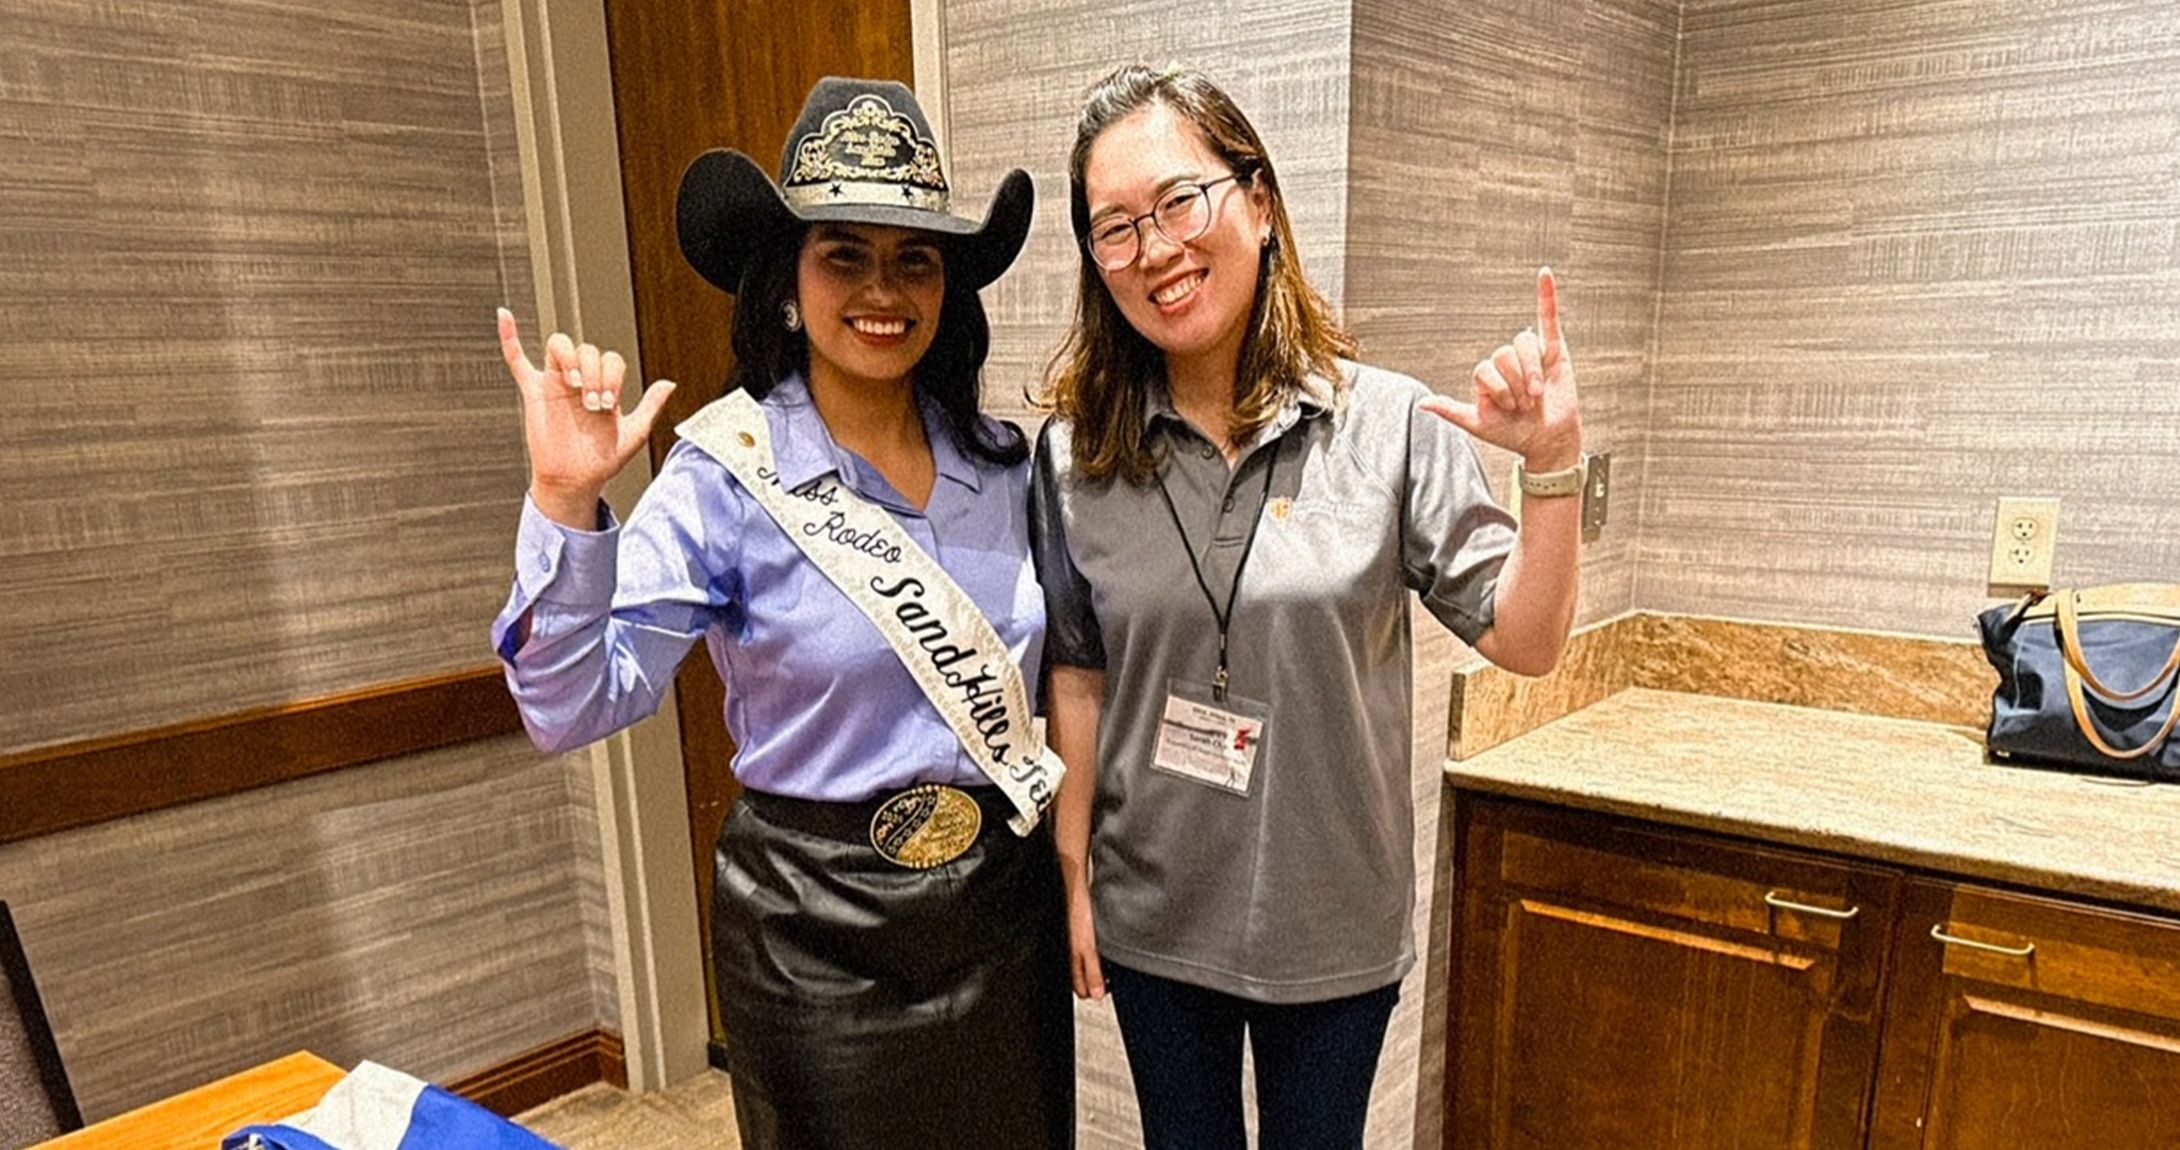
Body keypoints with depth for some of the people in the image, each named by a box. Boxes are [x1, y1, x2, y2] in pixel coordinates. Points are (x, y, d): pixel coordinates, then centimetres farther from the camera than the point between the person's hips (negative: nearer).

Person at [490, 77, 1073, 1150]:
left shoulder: (1001, 461, -2)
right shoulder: (724, 477, -15)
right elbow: (574, 707, -19)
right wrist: (564, 503, -31)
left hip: (1006, 896, 5)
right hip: (819, 929, -4)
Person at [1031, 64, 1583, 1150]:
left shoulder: (1390, 424, -13)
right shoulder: (1075, 453, -8)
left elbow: (1525, 640, -9)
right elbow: (1077, 676, 0)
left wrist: (1554, 465, -23)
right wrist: (1074, 873, 2)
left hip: (1336, 921, -1)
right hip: (1152, 916, 1)